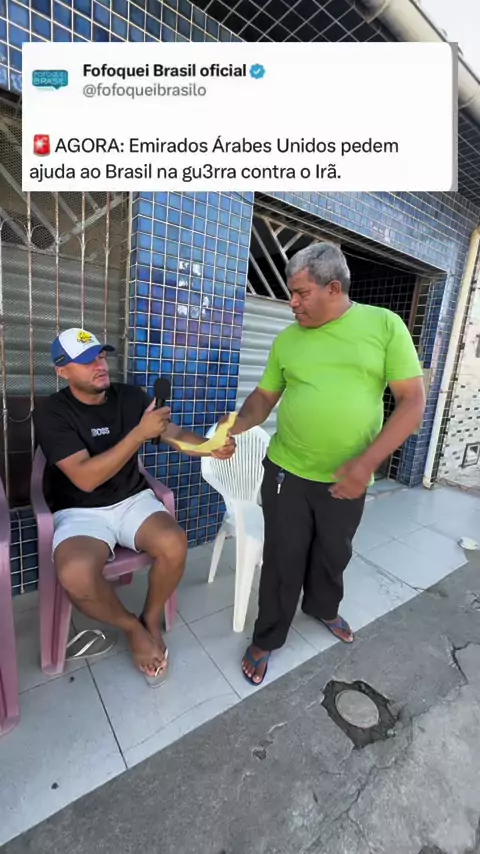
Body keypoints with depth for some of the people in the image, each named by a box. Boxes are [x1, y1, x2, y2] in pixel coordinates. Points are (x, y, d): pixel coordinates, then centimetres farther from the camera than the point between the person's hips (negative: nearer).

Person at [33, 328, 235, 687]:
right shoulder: (51, 414, -12)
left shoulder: (131, 396, 0)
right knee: (76, 575, -32)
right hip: (81, 511, -2)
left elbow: (175, 433, -3)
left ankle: (152, 620, 7)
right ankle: (133, 627, 2)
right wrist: (140, 432, -29)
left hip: (133, 500, 3)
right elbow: (86, 478, -23)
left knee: (174, 544, -25)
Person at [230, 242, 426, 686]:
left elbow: (413, 401, -9)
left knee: (334, 555, 23)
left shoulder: (384, 324, -6)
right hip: (287, 472, 1)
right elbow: (264, 397, 8)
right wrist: (234, 427, -12)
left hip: (347, 480, 0)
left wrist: (368, 462, -19)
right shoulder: (287, 339, 1)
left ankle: (323, 608, 55)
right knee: (283, 560, 11)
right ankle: (267, 638, 37)